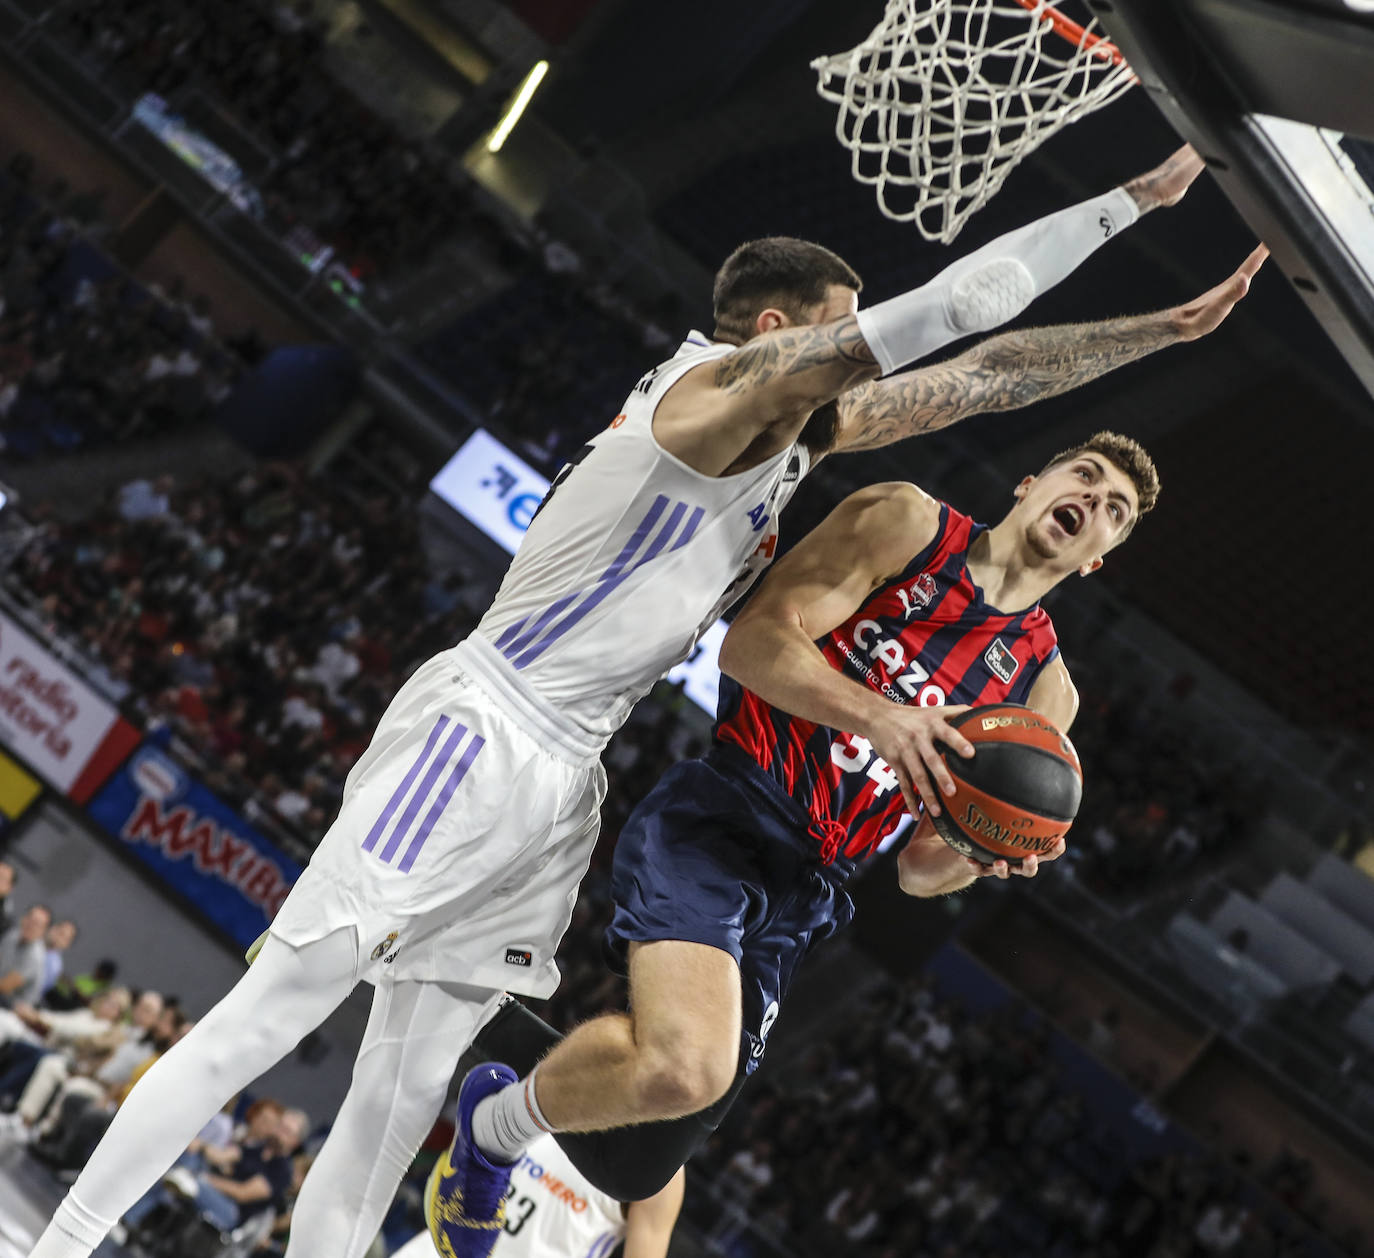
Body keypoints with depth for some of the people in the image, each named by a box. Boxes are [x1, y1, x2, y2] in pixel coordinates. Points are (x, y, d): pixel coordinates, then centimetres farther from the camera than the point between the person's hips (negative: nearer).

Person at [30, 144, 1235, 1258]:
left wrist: (1167, 327, 14)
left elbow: (978, 379, 18)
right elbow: (961, 300, -20)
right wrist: (1133, 199, -14)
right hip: (476, 745, -9)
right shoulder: (720, 389, -15)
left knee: (405, 1092, 8)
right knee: (258, 1028, -7)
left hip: (561, 793, 9)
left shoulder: (798, 428, 12)